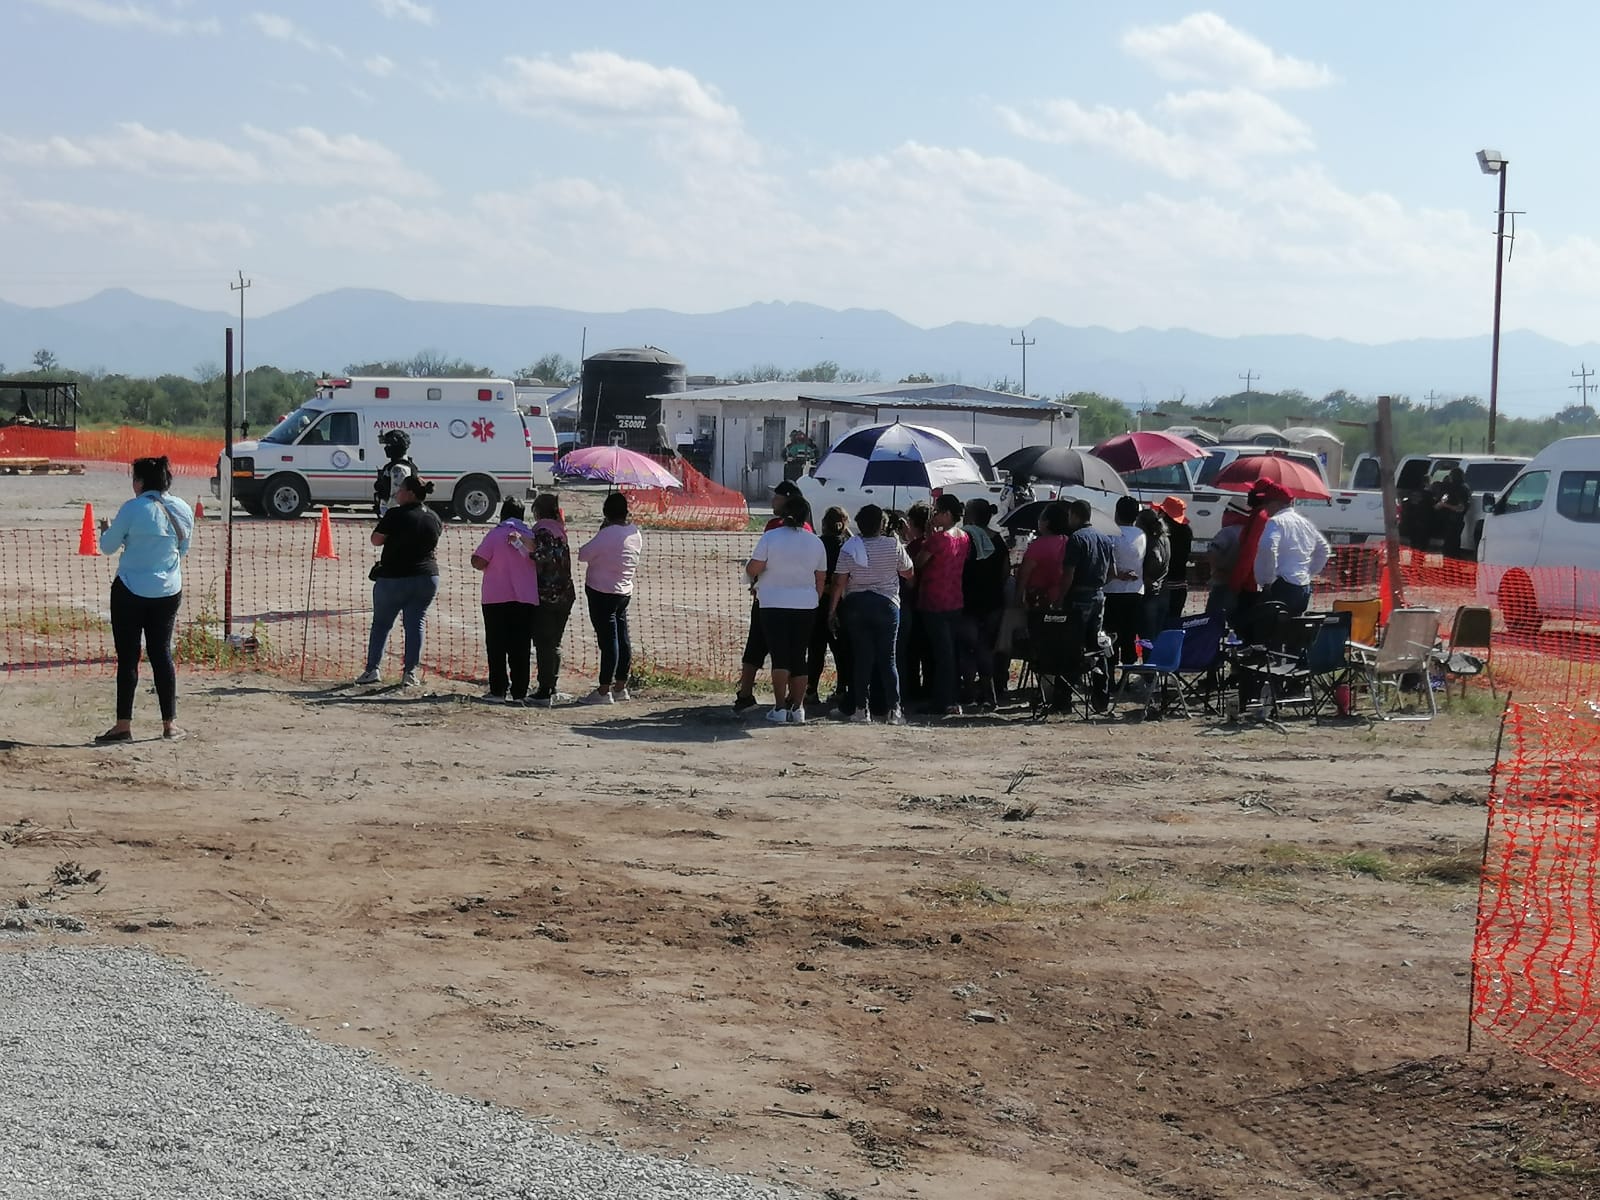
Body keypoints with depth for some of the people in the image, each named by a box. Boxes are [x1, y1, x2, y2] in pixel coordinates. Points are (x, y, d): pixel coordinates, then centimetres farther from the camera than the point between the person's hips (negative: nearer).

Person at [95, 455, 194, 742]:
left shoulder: (132, 509, -13)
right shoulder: (183, 510, 2)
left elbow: (108, 547, -4)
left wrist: (105, 529, 16)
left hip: (131, 592, -4)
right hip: (169, 592, 4)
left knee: (128, 657, 2)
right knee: (162, 654, 11)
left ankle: (124, 725, 3)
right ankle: (170, 724, 12)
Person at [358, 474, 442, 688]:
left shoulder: (396, 515, -14)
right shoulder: (433, 517, 4)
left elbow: (376, 540, -9)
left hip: (394, 578, -4)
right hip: (427, 578, 4)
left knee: (381, 623, 9)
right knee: (415, 623, 7)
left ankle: (372, 669, 10)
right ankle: (410, 672, 2)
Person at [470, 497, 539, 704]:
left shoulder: (495, 534, -6)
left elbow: (478, 562, -11)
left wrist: (493, 565, 8)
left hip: (497, 599, -2)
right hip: (526, 600, 3)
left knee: (496, 648, 4)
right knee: (520, 649, 5)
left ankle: (498, 691, 2)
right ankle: (519, 693, 3)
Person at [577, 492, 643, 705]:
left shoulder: (607, 534, -20)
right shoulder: (635, 532, 4)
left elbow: (583, 554, -13)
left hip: (601, 593, -8)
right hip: (625, 591, 8)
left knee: (607, 639, -7)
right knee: (623, 638, 13)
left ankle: (604, 690, -5)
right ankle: (620, 686, 21)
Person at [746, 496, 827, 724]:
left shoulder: (770, 537, -7)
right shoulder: (816, 542, 4)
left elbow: (753, 568, -10)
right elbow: (821, 580, 9)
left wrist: (752, 576, 12)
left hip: (774, 605, -3)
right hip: (806, 606, 3)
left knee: (780, 656, -2)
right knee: (799, 657, 10)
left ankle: (780, 708, -8)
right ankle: (797, 708, 8)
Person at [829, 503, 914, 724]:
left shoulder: (849, 547, -5)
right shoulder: (893, 545, -6)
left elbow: (839, 583, -5)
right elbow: (908, 573, 7)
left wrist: (832, 609, 3)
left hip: (856, 605, 1)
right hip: (886, 604, -1)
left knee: (861, 658, 7)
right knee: (887, 659, 3)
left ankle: (861, 708, 6)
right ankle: (892, 709, -1)